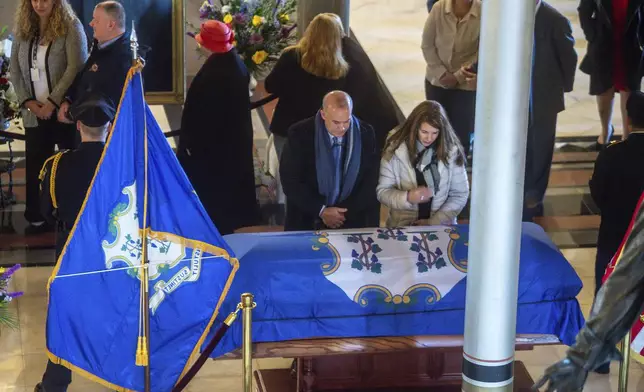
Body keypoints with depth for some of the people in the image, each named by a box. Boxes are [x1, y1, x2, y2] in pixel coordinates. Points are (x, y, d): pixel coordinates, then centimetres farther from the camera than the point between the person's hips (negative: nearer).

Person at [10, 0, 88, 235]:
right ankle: (37, 218, 12)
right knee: (35, 166, 4)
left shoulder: (71, 27, -5)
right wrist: (28, 102, -5)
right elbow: (15, 71, 9)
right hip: (34, 113, 4)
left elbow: (76, 68, -14)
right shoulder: (23, 30, 9)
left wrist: (52, 102, -16)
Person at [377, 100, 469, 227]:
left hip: (441, 226, 1)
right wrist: (407, 198, -19)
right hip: (403, 225, -1)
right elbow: (382, 191, -1)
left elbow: (460, 195, 3)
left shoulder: (451, 151, -2)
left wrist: (434, 222, -7)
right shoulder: (395, 150, -4)